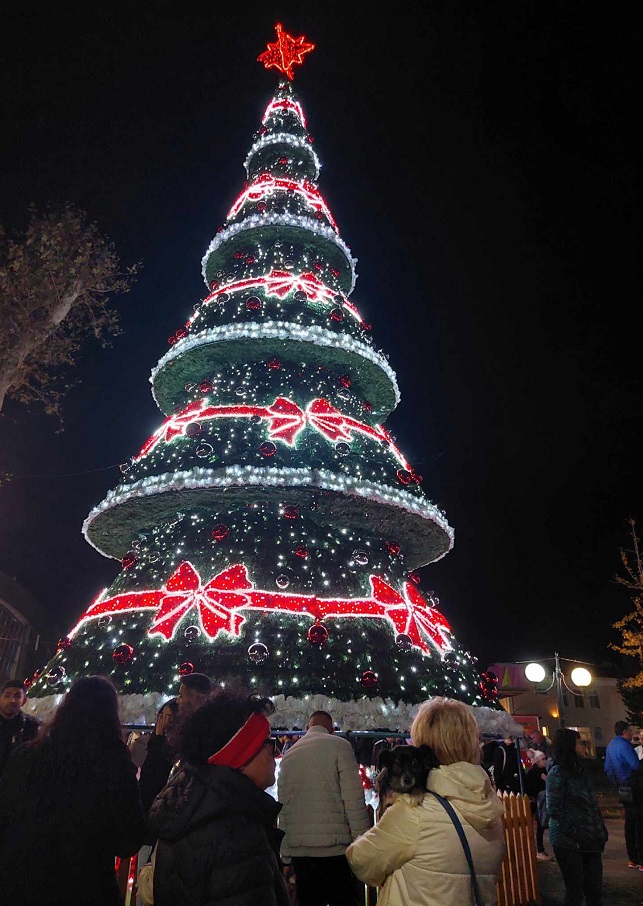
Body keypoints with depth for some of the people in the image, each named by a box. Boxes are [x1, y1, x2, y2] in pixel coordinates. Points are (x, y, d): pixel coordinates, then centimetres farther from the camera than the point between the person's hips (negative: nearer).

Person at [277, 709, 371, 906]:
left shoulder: (289, 755, 12)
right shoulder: (339, 746, -2)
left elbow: (283, 809, 12)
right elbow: (354, 800, -9)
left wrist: (286, 858, 16)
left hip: (299, 852, 5)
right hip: (335, 848, -5)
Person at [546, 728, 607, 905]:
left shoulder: (579, 770, 11)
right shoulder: (557, 772, -12)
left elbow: (592, 805, 14)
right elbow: (555, 811, -14)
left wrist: (601, 830, 5)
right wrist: (576, 836, -15)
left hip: (589, 840, 7)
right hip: (569, 842, -7)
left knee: (595, 889, 9)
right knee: (575, 891, 1)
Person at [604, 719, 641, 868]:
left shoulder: (610, 746, 13)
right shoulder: (624, 745, -17)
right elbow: (636, 765, -23)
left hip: (622, 788, 9)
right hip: (632, 787, -9)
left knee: (629, 822, 14)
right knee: (638, 823, -5)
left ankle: (632, 859, 20)